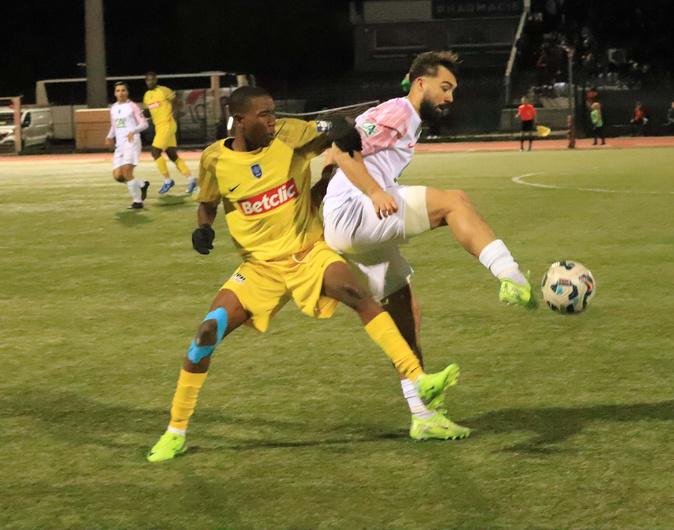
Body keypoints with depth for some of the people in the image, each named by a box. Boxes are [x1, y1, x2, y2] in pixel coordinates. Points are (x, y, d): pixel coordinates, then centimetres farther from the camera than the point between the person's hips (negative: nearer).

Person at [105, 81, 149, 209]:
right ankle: (142, 185, 22)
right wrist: (110, 137, 7)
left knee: (127, 172, -19)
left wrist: (133, 131, -25)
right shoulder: (113, 109, 15)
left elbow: (144, 124, -7)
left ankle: (137, 201, -8)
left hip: (132, 142, -7)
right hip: (119, 145, 7)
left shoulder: (132, 106, -3)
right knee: (117, 176, -1)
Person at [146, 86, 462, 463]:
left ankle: (419, 381, -33)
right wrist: (204, 229, -9)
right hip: (261, 266, 1)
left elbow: (342, 139, -4)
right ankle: (175, 433, 3)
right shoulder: (215, 160, -5)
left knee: (355, 293, -30)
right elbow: (207, 204, 13)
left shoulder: (289, 135, -8)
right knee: (208, 332, -13)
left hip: (309, 252, -1)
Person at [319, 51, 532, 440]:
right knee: (455, 201, -20)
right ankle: (512, 278, -33)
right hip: (351, 215, -10)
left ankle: (423, 418, 12)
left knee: (407, 315, 10)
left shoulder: (408, 123, 25)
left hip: (367, 230, 10)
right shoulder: (397, 111, -6)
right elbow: (342, 151, -18)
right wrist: (376, 192, -27)